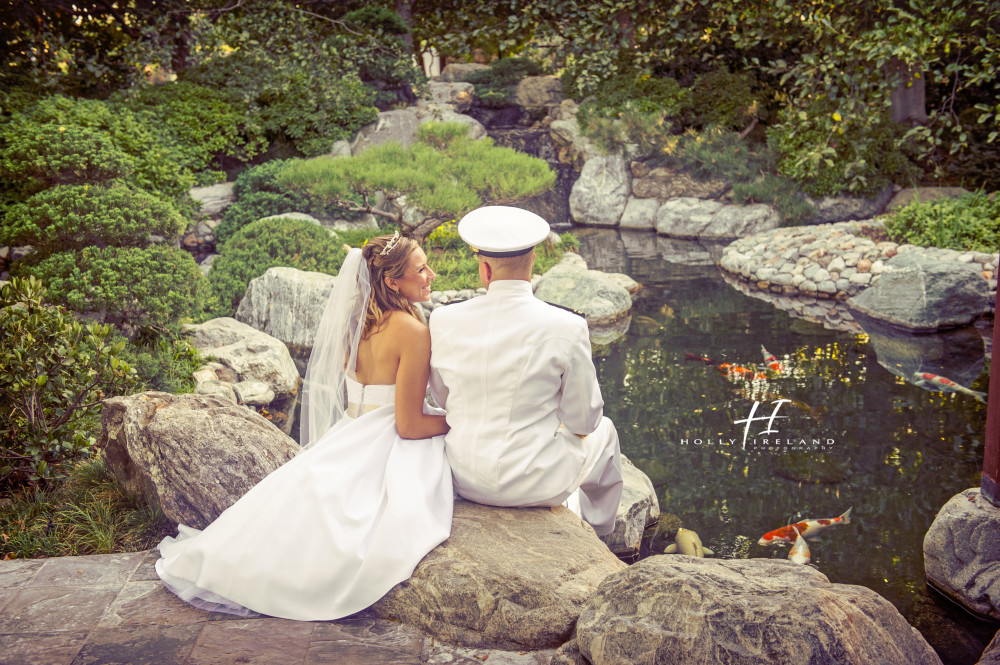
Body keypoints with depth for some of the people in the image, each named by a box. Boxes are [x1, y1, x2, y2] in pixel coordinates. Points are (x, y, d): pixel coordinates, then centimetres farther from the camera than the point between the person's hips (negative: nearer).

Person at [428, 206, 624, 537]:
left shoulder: (444, 321, -11)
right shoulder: (567, 328, -19)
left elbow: (442, 397, 5)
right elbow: (583, 420, -9)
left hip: (464, 479, 4)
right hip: (533, 484, -3)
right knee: (603, 431, 28)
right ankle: (596, 536, 49)